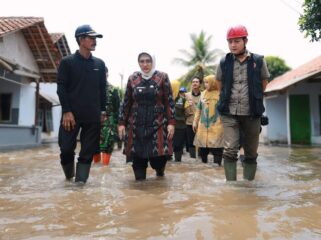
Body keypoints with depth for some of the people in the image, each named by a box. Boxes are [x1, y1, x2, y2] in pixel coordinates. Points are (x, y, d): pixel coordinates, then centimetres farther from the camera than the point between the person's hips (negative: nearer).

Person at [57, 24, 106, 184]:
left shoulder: (99, 64, 12)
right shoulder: (67, 62, 2)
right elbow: (61, 88, -3)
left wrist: (102, 110, 7)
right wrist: (66, 111, -11)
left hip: (93, 116, 3)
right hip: (71, 114, -2)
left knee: (88, 151, 1)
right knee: (66, 148, 1)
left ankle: (80, 180, 11)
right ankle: (69, 175, 26)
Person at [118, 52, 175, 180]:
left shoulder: (162, 77, 1)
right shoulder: (132, 78, 7)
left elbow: (169, 102, -1)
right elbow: (126, 102, 10)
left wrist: (171, 122, -8)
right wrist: (121, 122, 5)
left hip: (158, 124, -2)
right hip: (136, 125, 2)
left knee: (158, 155, -4)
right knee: (138, 156, 0)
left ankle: (160, 169, 31)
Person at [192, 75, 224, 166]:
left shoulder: (220, 93, -3)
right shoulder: (203, 93, 12)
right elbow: (198, 109, 16)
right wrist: (195, 122, 13)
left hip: (216, 126, -5)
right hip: (203, 126, 5)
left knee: (216, 147, -2)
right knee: (202, 147, 10)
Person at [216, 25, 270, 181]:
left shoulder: (259, 61, 0)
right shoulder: (224, 62, 3)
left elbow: (263, 84, 13)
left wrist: (254, 98, 13)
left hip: (252, 113, 1)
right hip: (229, 113, 0)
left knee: (251, 153, 8)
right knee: (230, 150, -9)